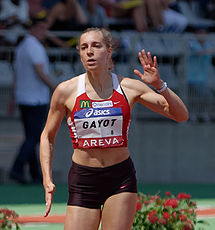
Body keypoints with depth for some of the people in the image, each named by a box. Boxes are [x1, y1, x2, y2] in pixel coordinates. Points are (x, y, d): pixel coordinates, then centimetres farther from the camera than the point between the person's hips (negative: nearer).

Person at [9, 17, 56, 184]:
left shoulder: (21, 47, 15)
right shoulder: (35, 47, -14)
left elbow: (16, 75, 19)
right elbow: (40, 73, -23)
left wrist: (14, 100, 22)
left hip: (23, 100, 9)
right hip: (37, 100, -9)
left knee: (31, 138, 10)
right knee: (34, 138, -6)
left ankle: (36, 174, 12)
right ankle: (17, 169, -15)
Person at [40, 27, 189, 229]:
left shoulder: (130, 88, 0)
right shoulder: (66, 91, -2)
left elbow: (181, 115, 1)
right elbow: (48, 136, 10)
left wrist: (159, 85, -14)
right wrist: (47, 180, 1)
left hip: (121, 180, 1)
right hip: (82, 181, 0)